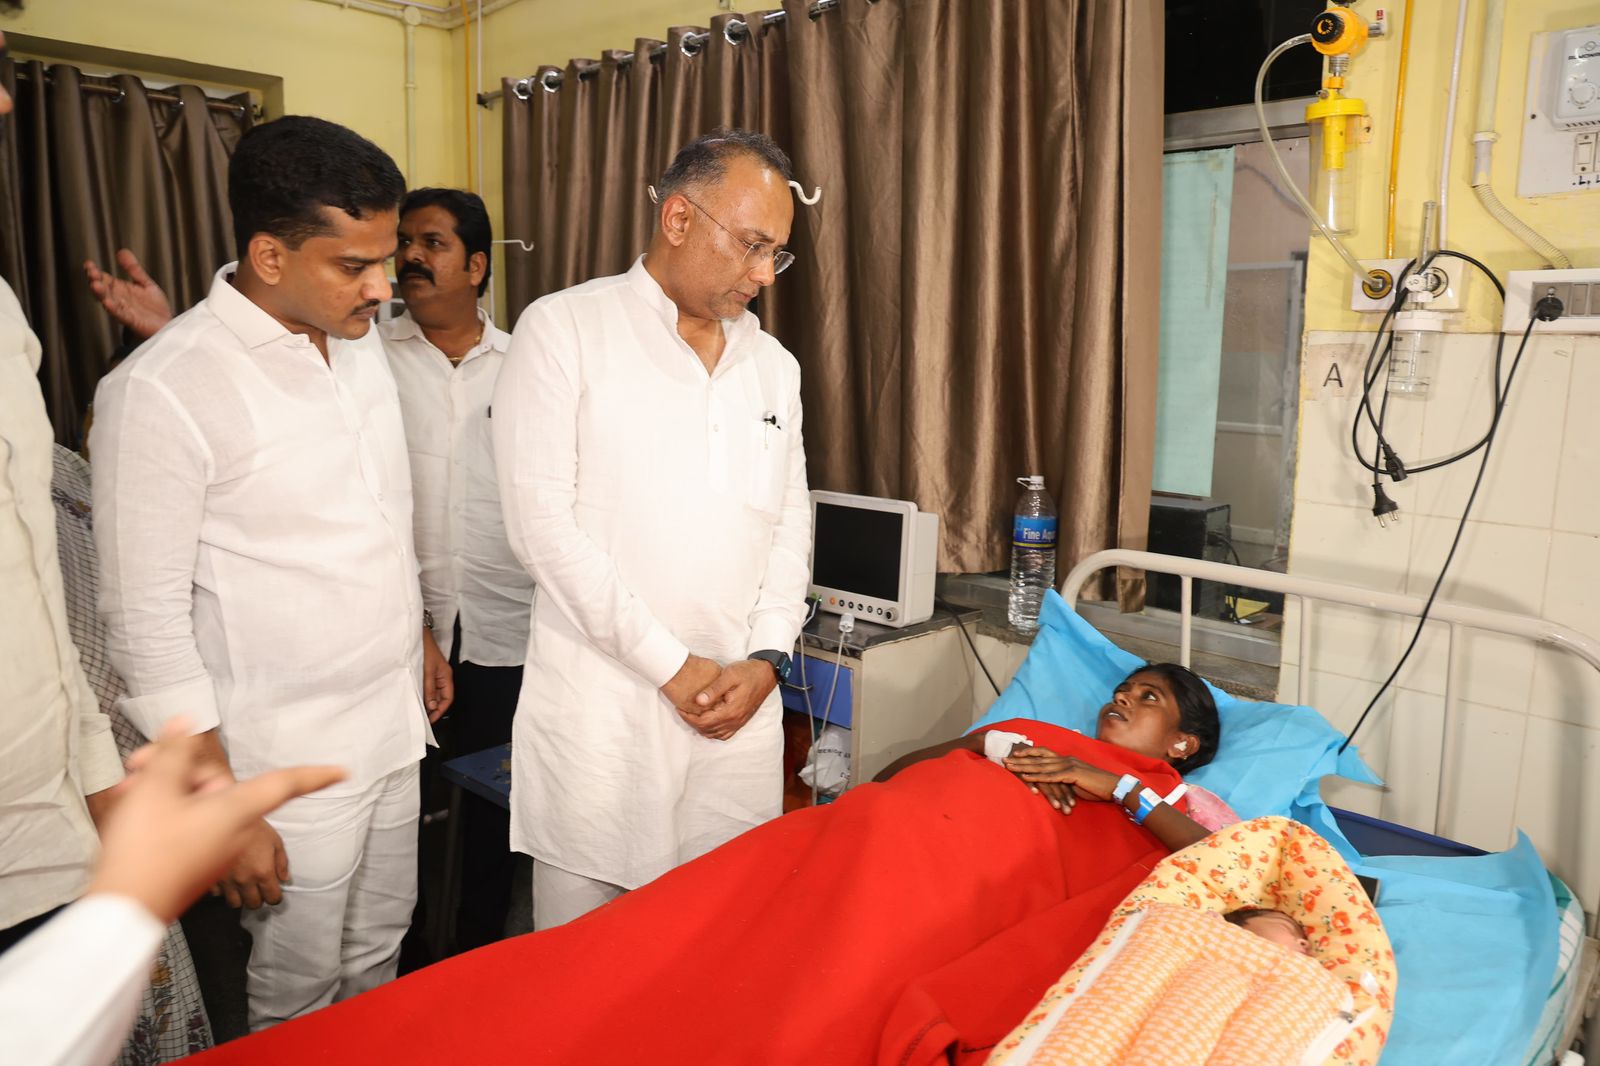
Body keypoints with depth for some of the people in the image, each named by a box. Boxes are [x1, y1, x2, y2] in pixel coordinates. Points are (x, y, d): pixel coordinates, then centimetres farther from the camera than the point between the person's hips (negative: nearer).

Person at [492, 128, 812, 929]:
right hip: (599, 703, -4)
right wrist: (672, 665, -11)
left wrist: (766, 658, -3)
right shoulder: (562, 331, -4)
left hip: (741, 706, 5)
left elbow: (791, 524, 13)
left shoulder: (773, 365, 13)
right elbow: (541, 522, -11)